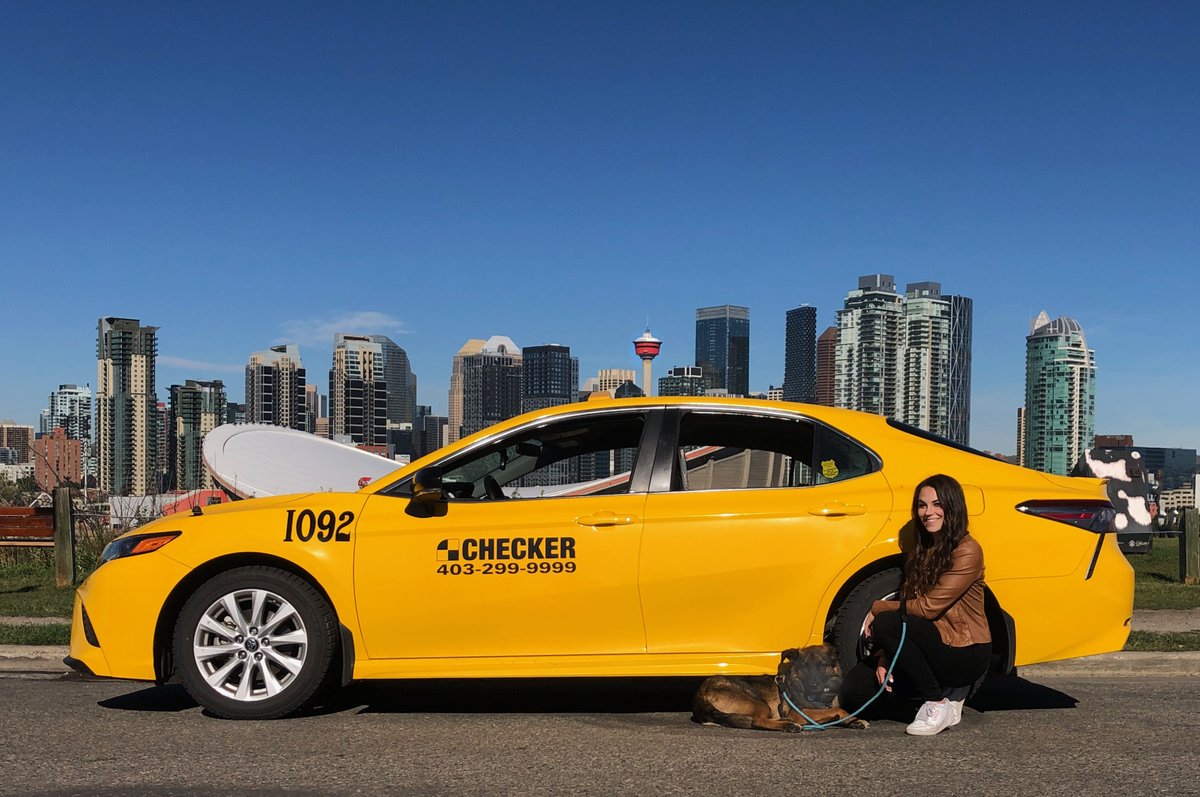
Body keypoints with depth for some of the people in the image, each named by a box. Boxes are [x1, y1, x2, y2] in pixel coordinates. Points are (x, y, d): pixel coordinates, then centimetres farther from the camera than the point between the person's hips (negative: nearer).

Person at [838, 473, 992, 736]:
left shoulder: (967, 552, -13)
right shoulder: (917, 553, 12)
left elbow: (927, 607, -19)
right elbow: (906, 605, 6)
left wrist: (878, 608, -7)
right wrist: (885, 658, -7)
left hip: (965, 654, -8)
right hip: (932, 646, 8)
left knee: (885, 624, -30)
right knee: (854, 690, -8)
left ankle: (939, 705, -14)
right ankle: (947, 691, 6)